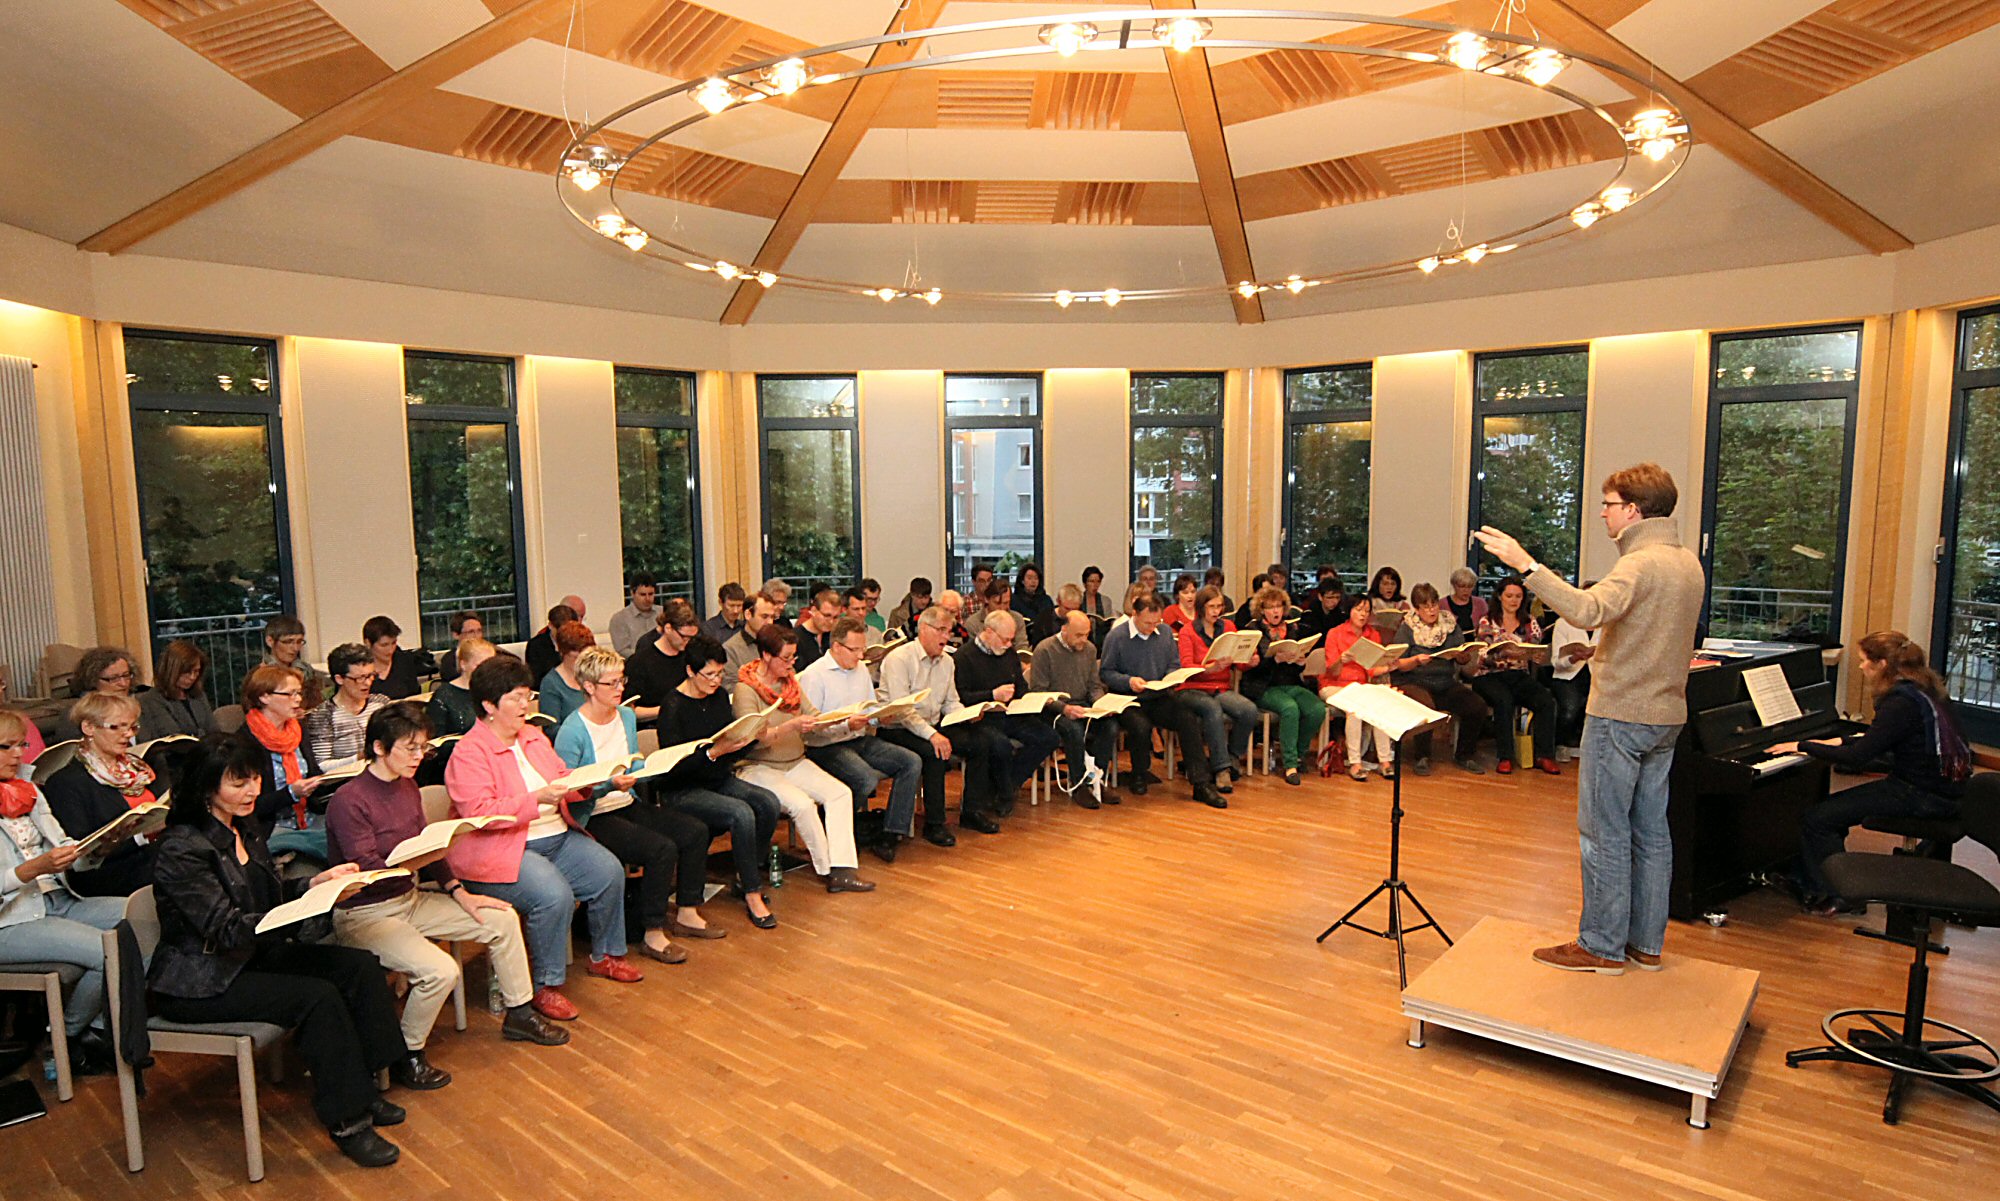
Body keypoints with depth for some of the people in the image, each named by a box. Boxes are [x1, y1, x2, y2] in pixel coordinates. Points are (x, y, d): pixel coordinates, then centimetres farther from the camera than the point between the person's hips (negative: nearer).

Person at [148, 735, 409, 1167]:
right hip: (200, 982, -8)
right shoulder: (183, 850, -20)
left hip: (254, 956, 8)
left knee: (361, 967, -10)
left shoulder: (246, 828, 6)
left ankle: (362, 1089, -1)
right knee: (318, 997, -26)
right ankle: (346, 1122, -15)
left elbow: (273, 893, 15)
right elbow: (228, 929, -25)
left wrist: (317, 882, -5)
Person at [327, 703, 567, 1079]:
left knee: (503, 919, 1)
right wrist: (416, 862, -36)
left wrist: (460, 894, 4)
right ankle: (406, 1057, -3)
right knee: (440, 970, -28)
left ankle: (518, 1014, 17)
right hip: (364, 915, -8)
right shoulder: (348, 802, -20)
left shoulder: (407, 786, 5)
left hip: (409, 897, 8)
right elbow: (368, 874, -24)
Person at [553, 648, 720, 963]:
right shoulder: (571, 732, -16)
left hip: (628, 805, 8)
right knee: (662, 848, -27)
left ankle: (686, 914, 9)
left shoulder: (626, 716, 8)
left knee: (696, 832, -7)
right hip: (593, 818, -8)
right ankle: (653, 936, -11)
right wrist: (610, 785, -30)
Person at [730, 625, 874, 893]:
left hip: (796, 762, 7)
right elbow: (757, 737, -22)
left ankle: (842, 869, -19)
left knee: (840, 793, -14)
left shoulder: (790, 681, 10)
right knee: (802, 803, -29)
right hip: (759, 767, -7)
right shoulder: (745, 690, -12)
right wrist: (792, 725, -37)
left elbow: (813, 716, 9)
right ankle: (828, 868, -10)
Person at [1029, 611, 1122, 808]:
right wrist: (1064, 708, -24)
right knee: (1075, 729, -34)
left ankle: (1099, 779, -8)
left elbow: (1095, 686, 15)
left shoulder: (1090, 649, 9)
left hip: (1083, 706, 5)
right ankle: (1077, 786, -16)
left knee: (1111, 724, -23)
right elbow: (1038, 692, -11)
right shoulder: (1044, 650, -10)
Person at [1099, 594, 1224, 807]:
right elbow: (1105, 672, -3)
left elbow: (1174, 665, 16)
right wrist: (1128, 681, -19)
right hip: (1129, 699, -4)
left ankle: (1201, 784, -17)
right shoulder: (1116, 636, -5)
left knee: (1190, 719, -23)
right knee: (1141, 726, -34)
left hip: (1160, 697, 4)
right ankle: (1139, 775, -2)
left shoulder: (1165, 633, 10)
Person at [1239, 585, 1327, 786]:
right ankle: (1290, 764, -25)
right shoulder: (1253, 631, 3)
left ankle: (1296, 752, -1)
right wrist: (1277, 659, -23)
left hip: (1292, 685, 5)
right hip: (1264, 688, -5)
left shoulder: (1292, 630, 17)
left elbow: (1301, 668, 18)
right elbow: (1252, 666, -9)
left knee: (1318, 709, -24)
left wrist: (1301, 661, -6)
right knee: (1290, 708, -34)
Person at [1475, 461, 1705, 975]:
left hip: (1621, 716, -9)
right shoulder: (1688, 563, 12)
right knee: (1651, 831, 14)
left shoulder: (1641, 563, -18)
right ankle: (1647, 942, 24)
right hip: (1665, 715, 9)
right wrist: (1601, 646, 21)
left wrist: (1525, 563, -38)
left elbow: (1588, 609, -37)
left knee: (1605, 833, -1)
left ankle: (1602, 946, 7)